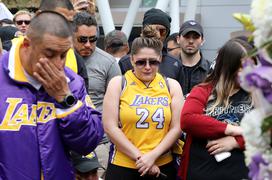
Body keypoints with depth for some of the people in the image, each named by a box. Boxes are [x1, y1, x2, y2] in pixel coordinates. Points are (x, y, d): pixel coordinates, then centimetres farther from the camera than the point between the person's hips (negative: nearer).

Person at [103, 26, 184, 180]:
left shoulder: (172, 86, 4)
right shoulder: (118, 84, -1)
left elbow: (176, 128, 0)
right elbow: (110, 127, -7)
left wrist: (153, 156, -11)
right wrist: (139, 157, -10)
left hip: (163, 165, 2)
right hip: (122, 166, -2)